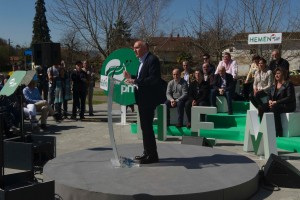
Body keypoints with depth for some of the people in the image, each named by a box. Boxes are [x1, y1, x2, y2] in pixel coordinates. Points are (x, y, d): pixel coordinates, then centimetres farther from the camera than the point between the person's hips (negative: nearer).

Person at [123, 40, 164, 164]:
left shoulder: (152, 60, -14)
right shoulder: (142, 61, 16)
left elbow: (153, 79, -23)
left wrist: (135, 81, -24)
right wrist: (131, 77, 5)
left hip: (149, 99, -10)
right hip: (143, 99, 10)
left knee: (147, 126, -7)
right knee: (145, 126, 14)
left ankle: (152, 155, 1)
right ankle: (147, 153, 24)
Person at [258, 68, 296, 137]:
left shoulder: (288, 84, -3)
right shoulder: (273, 86, 18)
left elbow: (290, 98, -13)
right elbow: (269, 96, 18)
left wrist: (276, 102, -20)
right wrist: (270, 101, -7)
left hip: (287, 106, -7)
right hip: (274, 105, 7)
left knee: (274, 108, -37)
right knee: (261, 108, -18)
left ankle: (279, 133, -33)